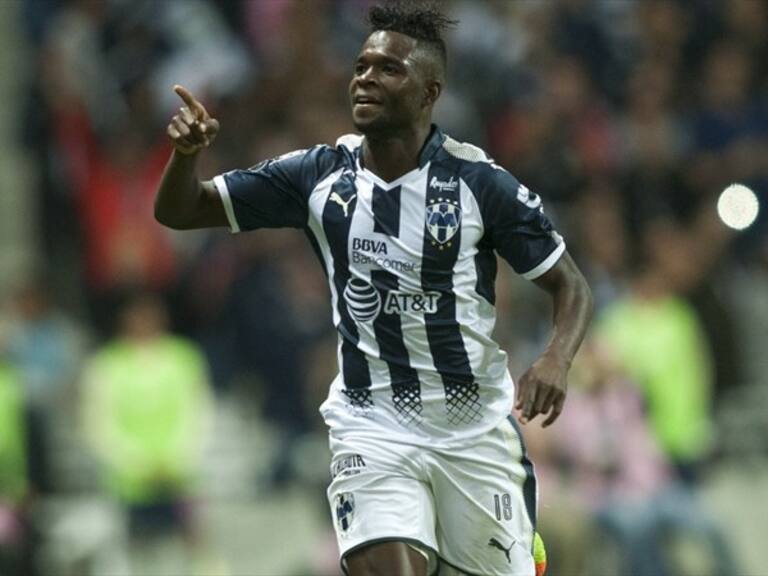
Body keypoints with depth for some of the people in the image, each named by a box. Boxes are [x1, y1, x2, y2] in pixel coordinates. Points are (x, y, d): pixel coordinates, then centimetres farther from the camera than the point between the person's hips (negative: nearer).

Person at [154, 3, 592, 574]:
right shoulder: (319, 175, -1)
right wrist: (186, 151, -17)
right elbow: (179, 210, 5)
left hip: (476, 431, -1)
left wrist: (555, 362, -22)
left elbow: (571, 286, -2)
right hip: (373, 428, 1)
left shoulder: (479, 181, -8)